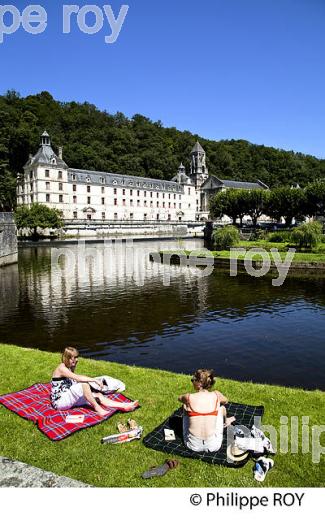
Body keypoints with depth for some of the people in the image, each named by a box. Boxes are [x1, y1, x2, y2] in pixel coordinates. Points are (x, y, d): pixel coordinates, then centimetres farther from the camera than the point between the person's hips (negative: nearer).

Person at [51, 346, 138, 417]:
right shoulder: (61, 368, -16)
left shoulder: (70, 368, 14)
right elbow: (78, 378, -30)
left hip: (68, 399, 8)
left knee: (98, 395, -7)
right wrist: (95, 380, -30)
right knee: (84, 384, -30)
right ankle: (97, 408, -20)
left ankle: (124, 406, -15)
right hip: (59, 401, -8)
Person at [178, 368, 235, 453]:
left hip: (193, 445, -1)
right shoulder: (216, 395, -9)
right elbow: (225, 401, 17)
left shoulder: (189, 397, -13)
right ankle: (225, 422, 54)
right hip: (213, 446, 1)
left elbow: (179, 398, 13)